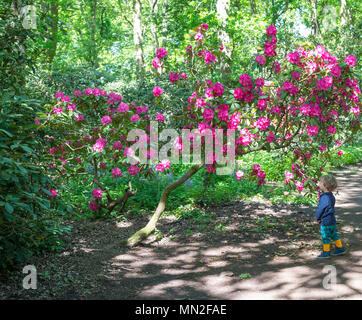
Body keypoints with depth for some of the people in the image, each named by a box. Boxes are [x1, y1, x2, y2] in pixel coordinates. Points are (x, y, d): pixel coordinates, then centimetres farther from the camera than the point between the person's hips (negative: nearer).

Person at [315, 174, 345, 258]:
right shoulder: (331, 195, 5)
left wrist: (317, 218, -3)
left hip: (326, 221, -9)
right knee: (333, 235, 20)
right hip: (332, 220, 9)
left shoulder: (324, 197, -25)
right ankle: (340, 248, 28)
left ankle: (326, 252, 13)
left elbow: (320, 209, -19)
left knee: (325, 237, 3)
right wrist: (319, 217, 12)